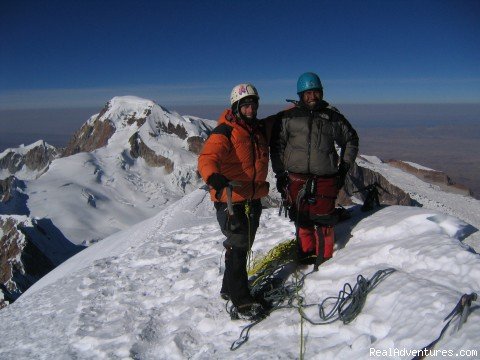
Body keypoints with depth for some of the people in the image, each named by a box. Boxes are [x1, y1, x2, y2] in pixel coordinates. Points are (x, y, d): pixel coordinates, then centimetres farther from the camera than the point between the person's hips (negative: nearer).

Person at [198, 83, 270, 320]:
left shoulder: (259, 129, 8)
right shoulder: (224, 132, -16)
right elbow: (207, 159, -32)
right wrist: (214, 178, -51)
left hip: (254, 199, 8)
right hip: (231, 200, -8)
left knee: (243, 246, 20)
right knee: (237, 249, -1)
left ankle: (230, 288, 39)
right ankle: (241, 301, 15)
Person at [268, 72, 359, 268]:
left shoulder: (332, 116, 7)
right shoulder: (288, 116, 3)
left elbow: (351, 140, 20)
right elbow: (277, 145, 7)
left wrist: (344, 167, 13)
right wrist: (279, 173, 3)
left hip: (325, 180, 0)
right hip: (296, 179, 0)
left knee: (324, 221, 4)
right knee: (302, 220, 10)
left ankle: (324, 260, 21)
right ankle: (306, 255, 28)